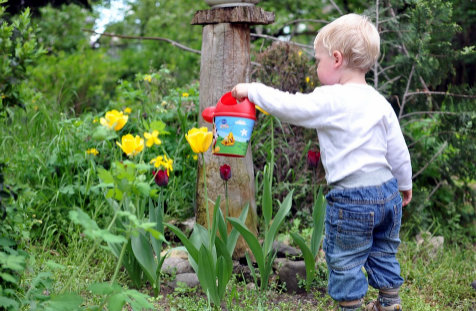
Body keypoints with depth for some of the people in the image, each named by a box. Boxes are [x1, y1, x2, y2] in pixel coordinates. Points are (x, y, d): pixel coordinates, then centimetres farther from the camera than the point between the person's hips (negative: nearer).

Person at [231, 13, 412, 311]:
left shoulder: (330, 100, -16)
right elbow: (399, 150, 11)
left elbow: (288, 106, -14)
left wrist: (252, 90, 0)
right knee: (383, 253, 23)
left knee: (345, 261, 9)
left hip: (352, 200, -7)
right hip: (388, 191, 7)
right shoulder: (379, 102, 5)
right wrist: (405, 183, 25)